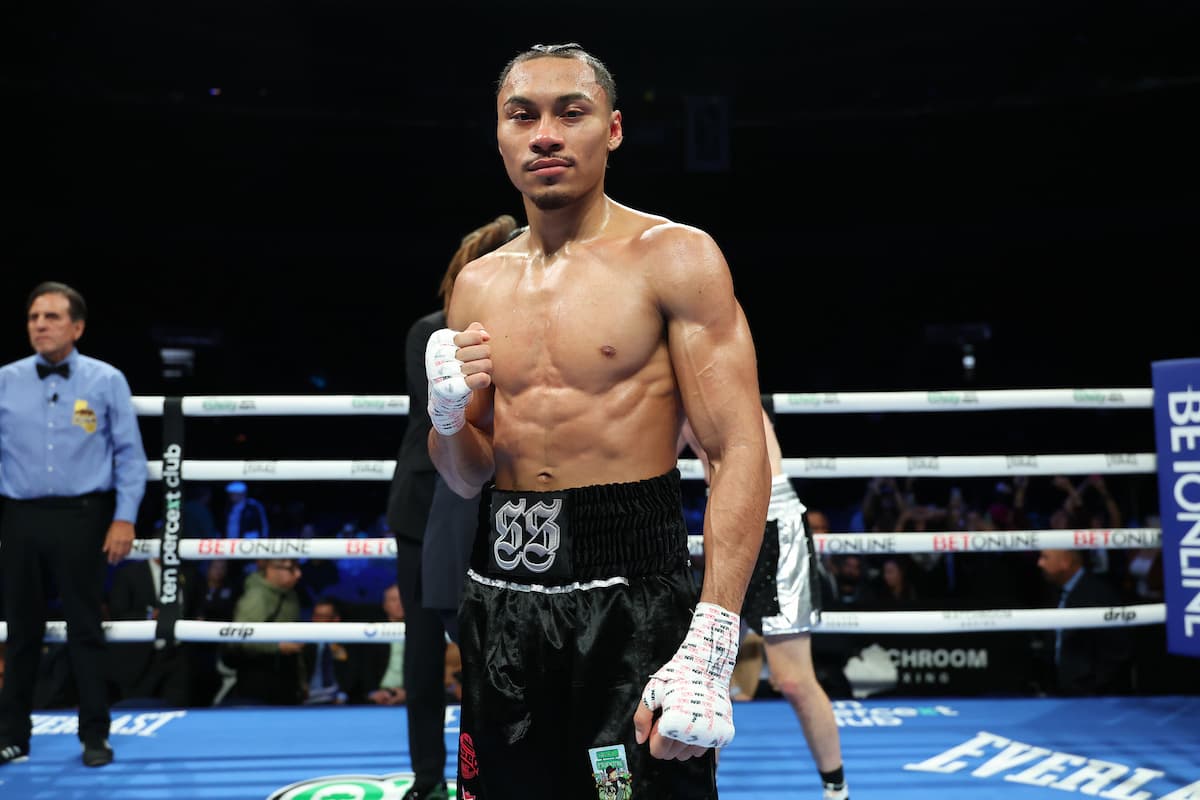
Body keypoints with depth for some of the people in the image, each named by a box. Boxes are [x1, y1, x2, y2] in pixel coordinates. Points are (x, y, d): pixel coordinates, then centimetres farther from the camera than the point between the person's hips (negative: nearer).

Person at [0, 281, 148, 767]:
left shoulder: (106, 381, 0)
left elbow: (130, 455, 0)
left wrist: (124, 518, -8)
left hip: (82, 518, -2)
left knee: (84, 630, 4)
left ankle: (95, 736, 14)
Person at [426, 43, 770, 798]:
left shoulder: (674, 257, -6)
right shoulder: (478, 283, 11)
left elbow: (741, 453, -13)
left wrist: (708, 650, -23)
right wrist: (447, 416, -7)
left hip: (632, 592, -5)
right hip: (501, 591, 5)